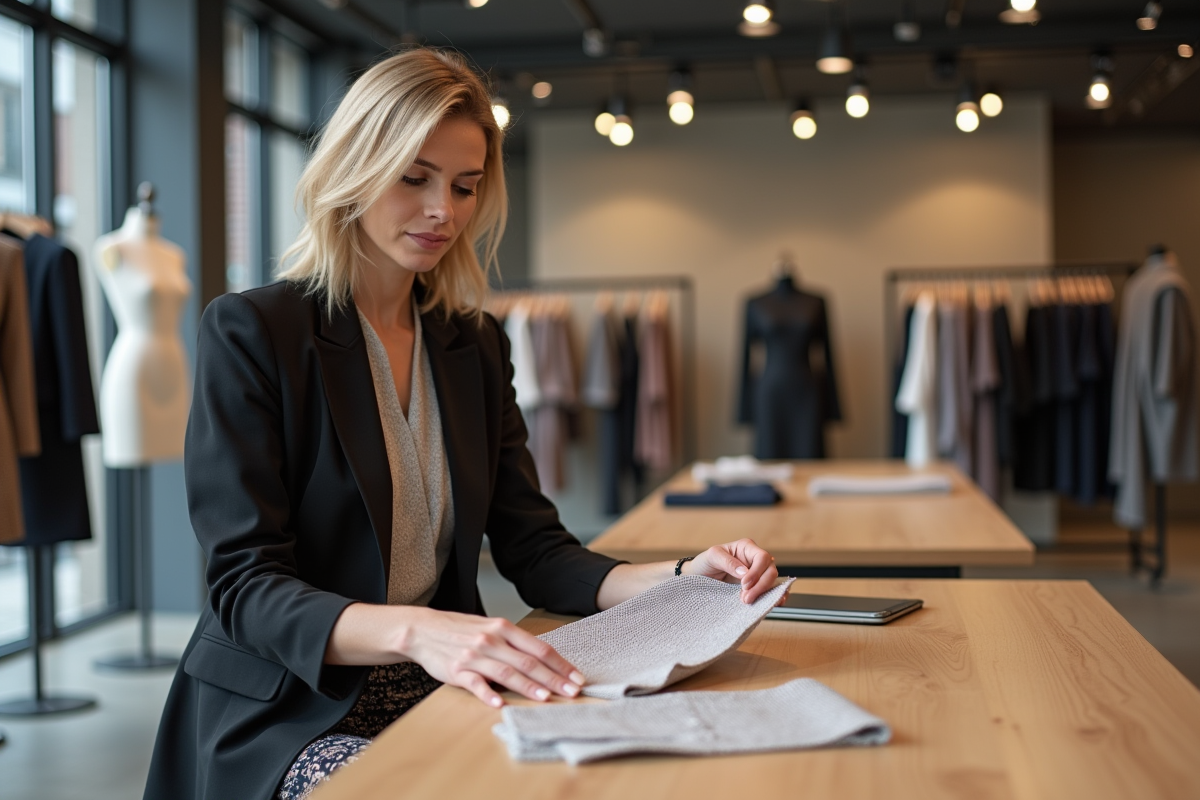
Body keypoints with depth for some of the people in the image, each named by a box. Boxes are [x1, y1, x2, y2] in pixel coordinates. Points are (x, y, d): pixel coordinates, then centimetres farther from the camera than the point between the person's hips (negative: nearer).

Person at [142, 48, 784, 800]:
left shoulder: (476, 346, 10)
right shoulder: (250, 333, -8)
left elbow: (534, 548, 6)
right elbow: (245, 587, -15)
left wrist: (678, 579, -14)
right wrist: (416, 631, -34)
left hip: (440, 694, 6)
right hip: (288, 712, -5)